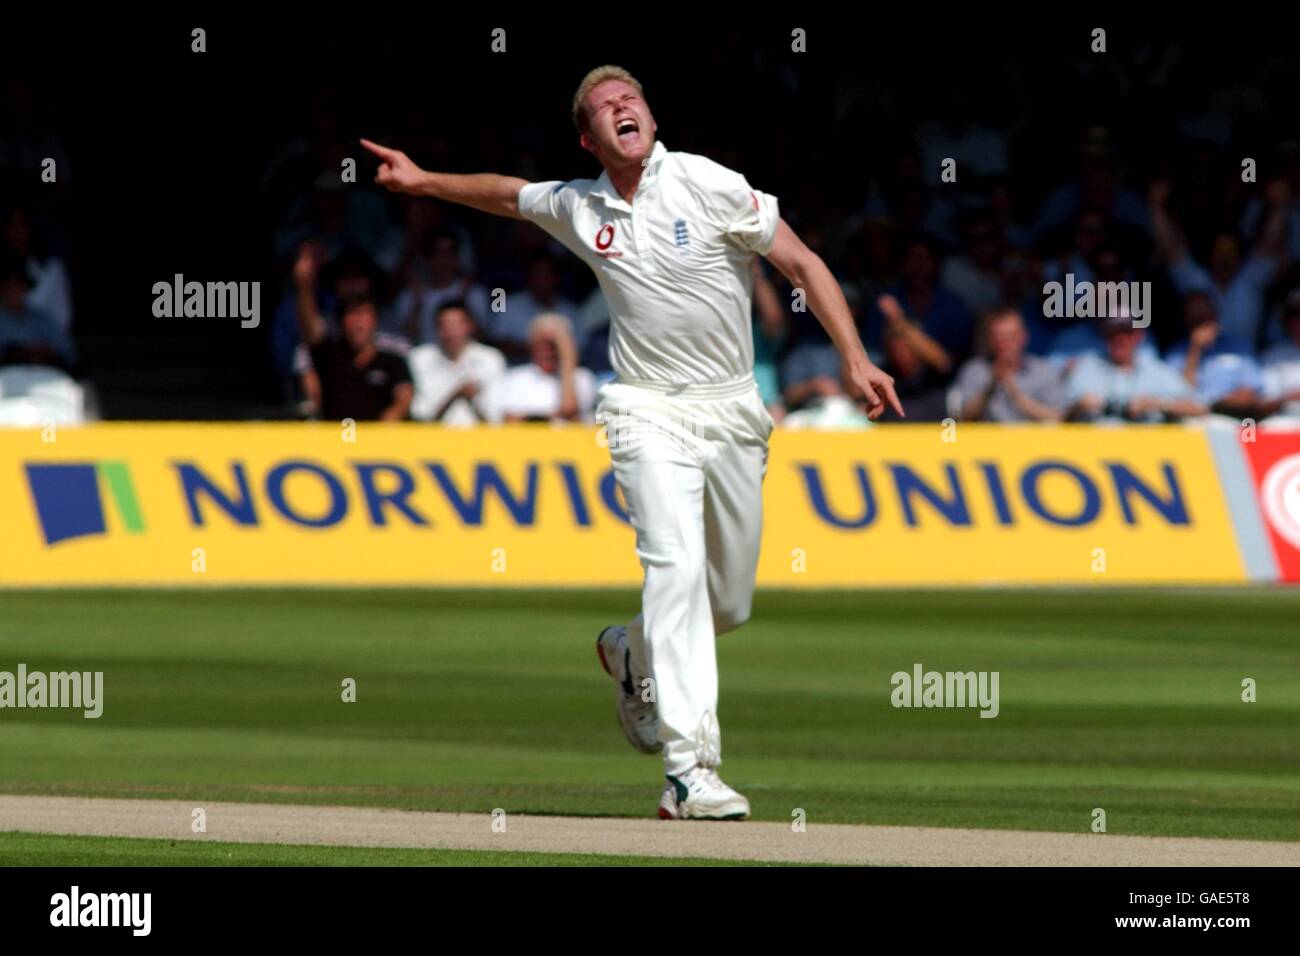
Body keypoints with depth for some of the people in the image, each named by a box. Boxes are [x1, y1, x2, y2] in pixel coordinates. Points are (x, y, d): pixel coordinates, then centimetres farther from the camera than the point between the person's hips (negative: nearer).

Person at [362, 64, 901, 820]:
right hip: (651, 413, -1)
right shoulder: (579, 209, 2)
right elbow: (510, 194, 24)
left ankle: (633, 654, 44)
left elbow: (801, 262, -8)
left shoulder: (708, 186, -9)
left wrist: (855, 358, -16)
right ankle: (690, 771, -27)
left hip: (734, 415, 1)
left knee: (729, 602, 9)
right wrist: (426, 182, 18)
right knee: (676, 567, -22)